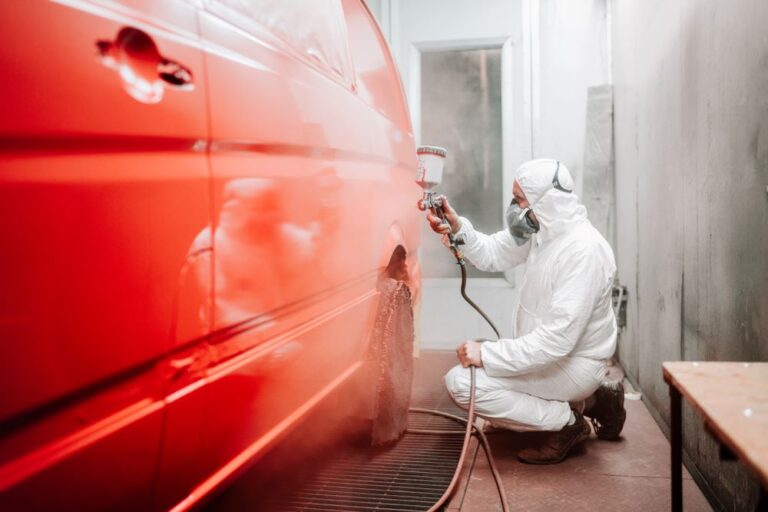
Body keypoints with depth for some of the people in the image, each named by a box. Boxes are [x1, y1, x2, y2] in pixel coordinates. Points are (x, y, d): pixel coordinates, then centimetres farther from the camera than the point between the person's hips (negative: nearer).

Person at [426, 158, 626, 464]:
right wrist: (458, 229, -12)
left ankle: (566, 422, -4)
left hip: (573, 364, -9)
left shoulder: (584, 251, -28)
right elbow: (493, 254, 6)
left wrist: (487, 354, -26)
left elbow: (556, 340, -31)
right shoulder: (543, 229, -2)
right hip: (550, 351, 9)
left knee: (461, 383, -17)